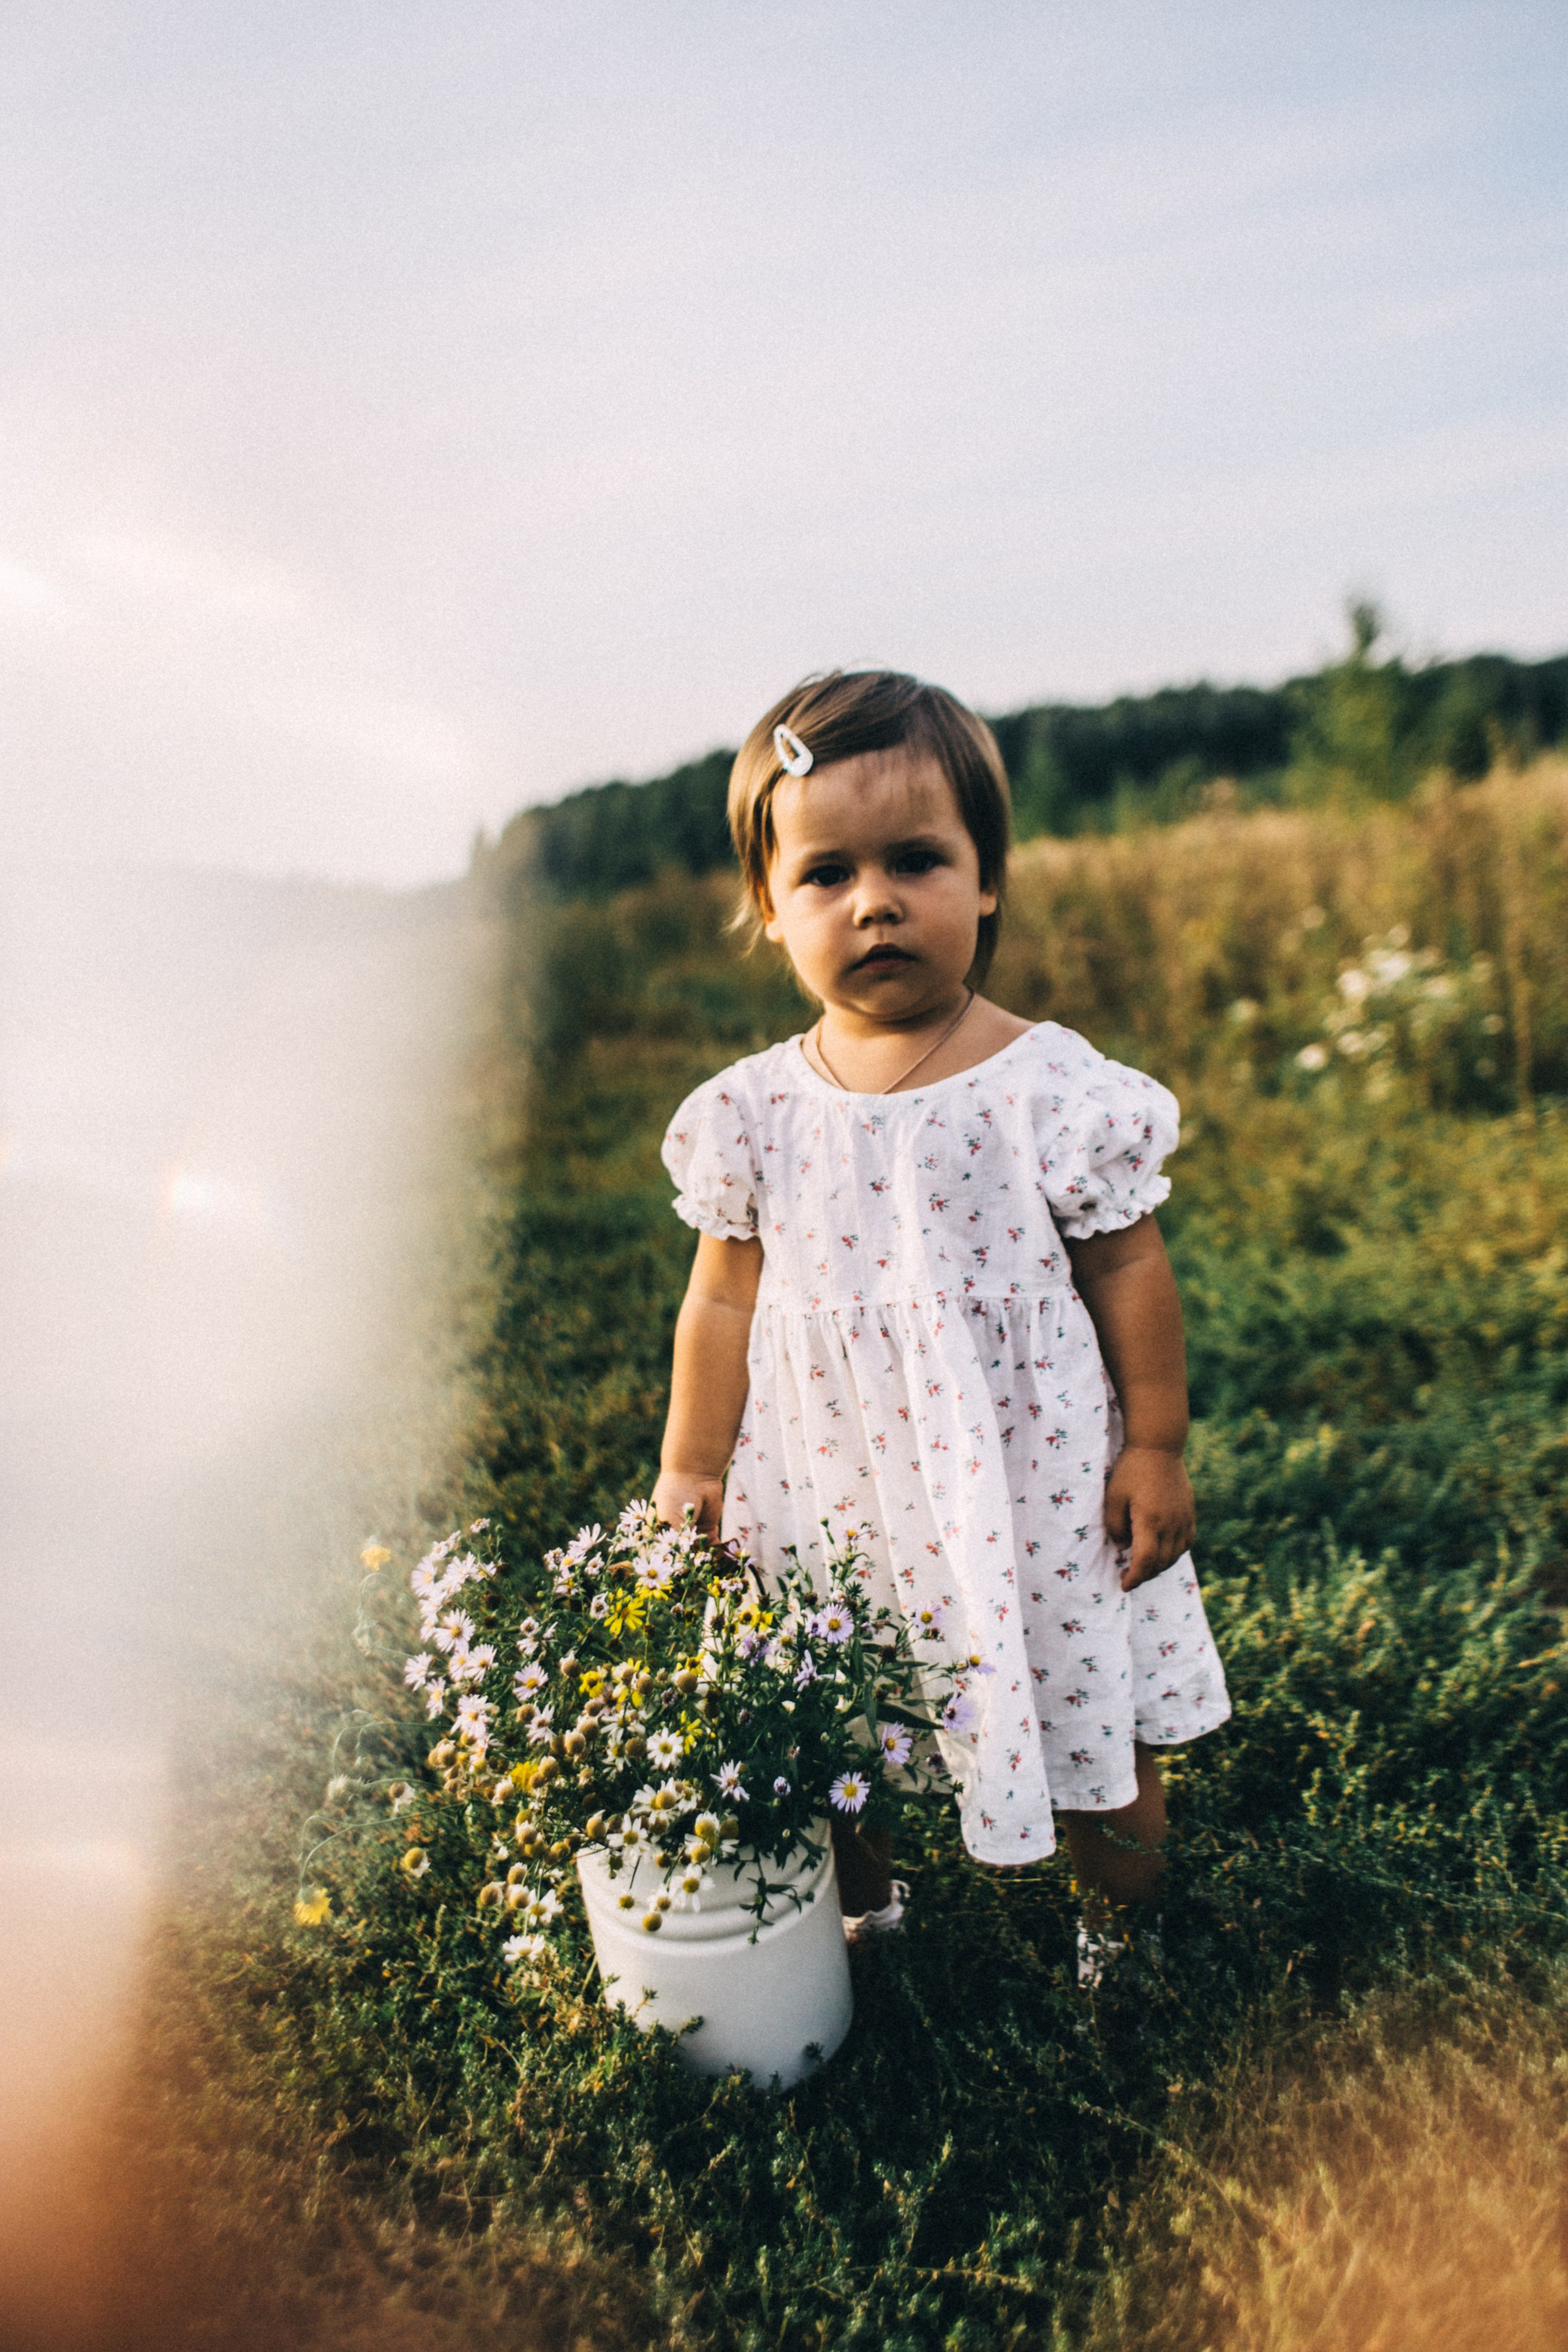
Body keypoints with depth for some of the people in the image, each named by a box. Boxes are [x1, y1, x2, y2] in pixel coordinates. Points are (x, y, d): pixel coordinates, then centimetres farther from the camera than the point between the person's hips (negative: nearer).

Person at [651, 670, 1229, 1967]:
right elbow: (724, 1299, 4)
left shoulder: (1054, 1088, -13)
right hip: (829, 1494, 3)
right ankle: (861, 1920, 48)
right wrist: (692, 1468, 6)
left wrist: (1157, 1447, -4)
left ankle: (1118, 1951, 44)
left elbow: (1129, 1273, -6)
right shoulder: (754, 1111, -5)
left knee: (1094, 1735, 14)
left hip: (1032, 1489, -2)